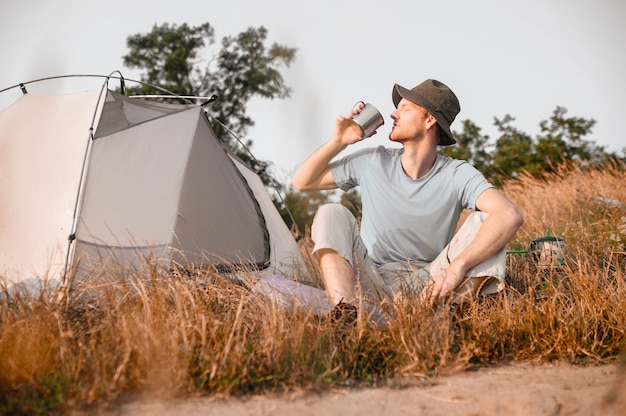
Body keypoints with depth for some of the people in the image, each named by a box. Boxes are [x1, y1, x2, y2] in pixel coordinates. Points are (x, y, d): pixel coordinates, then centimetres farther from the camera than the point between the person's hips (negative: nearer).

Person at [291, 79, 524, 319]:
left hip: (428, 285, -2)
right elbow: (301, 182, 12)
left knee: (486, 221, -19)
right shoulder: (371, 162, 4)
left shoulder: (457, 175, -6)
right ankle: (347, 311, -42)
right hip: (370, 284, 2)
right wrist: (338, 142, -3)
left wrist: (458, 266, -36)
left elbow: (510, 216, -24)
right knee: (332, 214, -19)